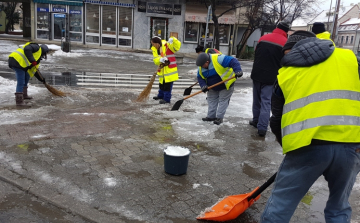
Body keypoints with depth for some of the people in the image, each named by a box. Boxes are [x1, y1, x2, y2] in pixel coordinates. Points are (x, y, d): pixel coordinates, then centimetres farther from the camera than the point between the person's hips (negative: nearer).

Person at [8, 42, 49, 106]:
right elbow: (27, 49, -18)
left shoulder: (37, 58, 28)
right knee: (21, 82, -9)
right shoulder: (36, 48, 3)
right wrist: (32, 60, -20)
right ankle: (19, 101, -7)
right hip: (17, 60, -11)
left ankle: (24, 95, 34)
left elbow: (34, 70, 30)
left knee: (27, 77, 26)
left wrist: (41, 79, 27)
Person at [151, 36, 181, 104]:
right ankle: (161, 95, 41)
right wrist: (160, 60, -28)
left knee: (168, 85, -4)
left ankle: (167, 98, 6)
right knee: (161, 84, 23)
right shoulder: (154, 50, 5)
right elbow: (155, 60, -8)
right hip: (162, 70, 7)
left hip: (170, 69, -7)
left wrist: (173, 40, -37)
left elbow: (177, 46, -22)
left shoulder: (167, 45, -12)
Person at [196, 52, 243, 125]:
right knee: (211, 100, 11)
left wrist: (237, 70, -47)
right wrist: (203, 86, -19)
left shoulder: (218, 59, -32)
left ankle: (219, 117, 6)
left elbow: (233, 61, -33)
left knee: (223, 100, -1)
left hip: (226, 85, -7)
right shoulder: (201, 68, -9)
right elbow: (200, 77, 0)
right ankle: (211, 116, 22)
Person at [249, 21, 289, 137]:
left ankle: (256, 120, 28)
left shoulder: (263, 38, 7)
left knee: (257, 99, 17)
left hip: (257, 74, 3)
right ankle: (262, 127, -6)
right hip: (271, 78, -3)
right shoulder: (285, 43, -5)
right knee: (266, 102, -2)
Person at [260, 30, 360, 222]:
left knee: (280, 204, 10)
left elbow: (277, 119, 17)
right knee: (339, 207, 22)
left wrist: (289, 144, 32)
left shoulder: (285, 73, 12)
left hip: (308, 146, -2)